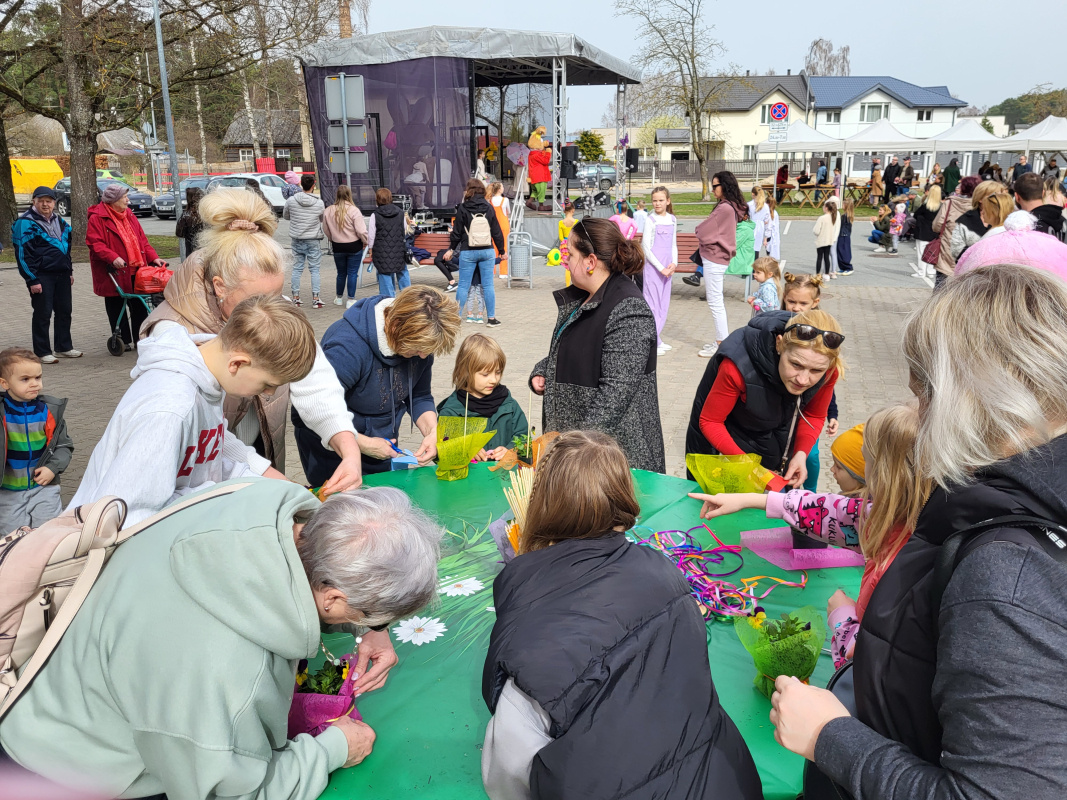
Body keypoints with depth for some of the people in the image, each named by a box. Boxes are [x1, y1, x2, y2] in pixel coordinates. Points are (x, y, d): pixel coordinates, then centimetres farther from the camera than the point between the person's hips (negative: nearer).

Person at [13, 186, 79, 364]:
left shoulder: (59, 221, 14)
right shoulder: (26, 223, -9)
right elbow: (23, 254, -12)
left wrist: (69, 271, 20)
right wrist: (32, 280, -16)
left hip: (62, 275, 7)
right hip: (42, 276, -7)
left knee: (65, 311, 11)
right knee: (42, 314, -2)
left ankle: (64, 347, 23)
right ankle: (42, 352, 6)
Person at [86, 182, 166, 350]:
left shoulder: (129, 215, 14)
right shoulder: (97, 218, -7)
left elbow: (141, 240, 14)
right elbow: (95, 243, -15)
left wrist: (152, 257, 3)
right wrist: (113, 258, -28)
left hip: (136, 271, 6)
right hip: (114, 273, -6)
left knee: (139, 307, 9)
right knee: (116, 308, 5)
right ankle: (123, 341, 14)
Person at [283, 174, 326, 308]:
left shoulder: (291, 201, -6)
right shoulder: (319, 203, -9)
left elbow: (285, 216, 11)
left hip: (296, 239, 2)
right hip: (313, 240, -2)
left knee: (297, 269, 9)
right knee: (314, 269, 4)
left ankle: (296, 297, 12)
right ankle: (315, 298, 2)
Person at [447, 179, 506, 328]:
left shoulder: (463, 208, -5)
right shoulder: (489, 208, 3)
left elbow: (457, 232, -1)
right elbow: (497, 232, 7)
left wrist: (451, 249, 13)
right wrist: (502, 251, 18)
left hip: (468, 252, -2)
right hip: (487, 251, 2)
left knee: (463, 285, 4)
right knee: (488, 285, 5)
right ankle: (491, 318, 8)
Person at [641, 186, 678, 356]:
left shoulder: (672, 220, 10)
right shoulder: (650, 220, -7)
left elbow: (674, 244, 16)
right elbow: (646, 247, -10)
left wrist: (674, 263, -1)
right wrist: (660, 267, -14)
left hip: (667, 267, 6)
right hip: (653, 265, -6)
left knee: (664, 303, 9)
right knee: (652, 301, -5)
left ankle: (657, 339, 18)